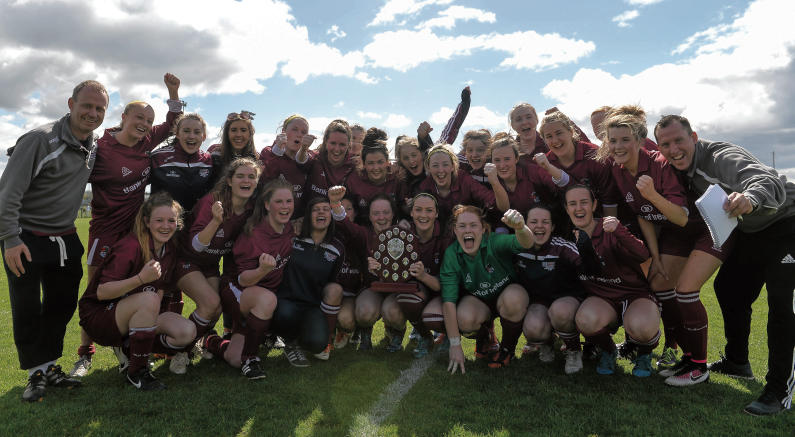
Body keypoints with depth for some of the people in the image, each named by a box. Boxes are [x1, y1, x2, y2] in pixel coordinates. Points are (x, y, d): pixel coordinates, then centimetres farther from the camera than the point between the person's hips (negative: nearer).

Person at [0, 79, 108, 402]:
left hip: (64, 239, 7)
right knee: (27, 310, 0)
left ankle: (49, 367, 26)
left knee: (63, 303, 12)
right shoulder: (41, 140, -19)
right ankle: (36, 373, 15)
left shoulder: (95, 146, 4)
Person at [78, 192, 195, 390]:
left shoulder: (170, 250, 0)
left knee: (187, 332, -16)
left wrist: (154, 315, -12)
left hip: (136, 315, 7)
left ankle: (128, 349, 7)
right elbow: (101, 292, -25)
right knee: (148, 299, -37)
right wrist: (141, 278, -39)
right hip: (99, 315, -6)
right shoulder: (130, 247, -23)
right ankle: (136, 372, -20)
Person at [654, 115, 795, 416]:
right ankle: (737, 362, 31)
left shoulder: (721, 157, -29)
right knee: (728, 288, 13)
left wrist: (750, 198, -68)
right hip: (750, 231, 9)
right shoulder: (681, 170, -3)